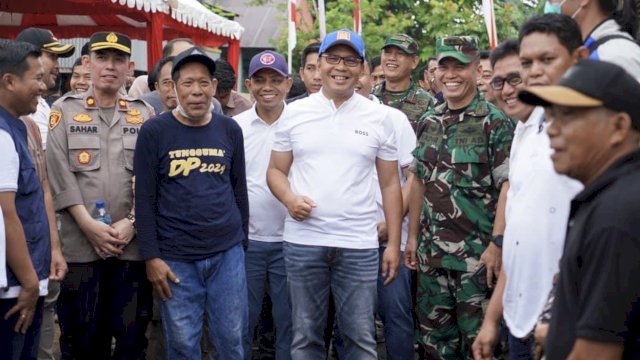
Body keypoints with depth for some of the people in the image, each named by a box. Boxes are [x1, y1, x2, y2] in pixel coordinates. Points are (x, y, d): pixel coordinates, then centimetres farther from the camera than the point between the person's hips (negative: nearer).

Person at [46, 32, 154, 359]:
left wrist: (132, 223, -8)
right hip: (80, 244, -1)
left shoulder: (145, 115, 11)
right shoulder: (64, 111, 6)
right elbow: (60, 176, -3)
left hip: (134, 243, 1)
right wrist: (89, 226, -11)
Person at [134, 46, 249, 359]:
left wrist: (241, 241, 13)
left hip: (228, 253, 3)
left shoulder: (230, 130, 5)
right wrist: (151, 257, -8)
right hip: (175, 258, -2)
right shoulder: (154, 131, -5)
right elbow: (145, 199, -5)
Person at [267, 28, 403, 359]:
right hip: (303, 242, 1)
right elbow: (276, 170, 10)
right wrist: (289, 198, -12)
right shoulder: (294, 113, 5)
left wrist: (394, 244, 1)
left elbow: (390, 184, 6)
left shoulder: (379, 117, 4)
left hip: (359, 245, 0)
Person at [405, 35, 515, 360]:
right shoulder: (428, 122, 9)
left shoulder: (495, 122, -9)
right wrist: (413, 236, 12)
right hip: (431, 251, 6)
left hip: (477, 252, -6)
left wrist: (497, 245, -18)